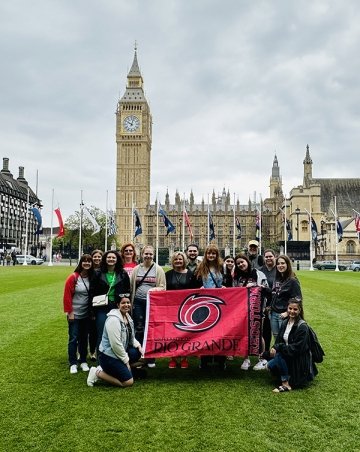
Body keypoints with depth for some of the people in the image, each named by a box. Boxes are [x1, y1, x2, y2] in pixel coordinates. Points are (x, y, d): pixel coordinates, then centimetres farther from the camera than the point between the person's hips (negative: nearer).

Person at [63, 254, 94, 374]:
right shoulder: (73, 278, -11)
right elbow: (67, 295, -10)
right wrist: (70, 312, -11)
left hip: (86, 314, 4)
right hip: (74, 314, -4)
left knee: (84, 338, 12)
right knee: (73, 338, 2)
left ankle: (83, 361, 23)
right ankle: (73, 364, 11)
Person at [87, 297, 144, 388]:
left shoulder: (127, 317, 6)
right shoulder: (113, 319, -22)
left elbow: (131, 337, 18)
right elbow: (116, 344, -24)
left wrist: (138, 345, -1)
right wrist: (126, 360, -16)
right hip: (108, 356, -9)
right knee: (128, 382, -11)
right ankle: (98, 373, 0)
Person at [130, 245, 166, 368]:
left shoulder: (158, 269, 3)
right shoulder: (136, 269, 8)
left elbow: (162, 287, 1)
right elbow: (131, 286, 10)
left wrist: (154, 289, -19)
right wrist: (131, 301, 5)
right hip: (138, 302, 2)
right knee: (138, 329, 3)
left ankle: (151, 358, 13)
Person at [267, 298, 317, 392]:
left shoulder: (302, 327, -17)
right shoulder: (285, 322, 5)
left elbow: (297, 348, -22)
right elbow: (279, 340, 7)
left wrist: (278, 347, -24)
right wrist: (274, 348, -15)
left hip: (300, 359, -7)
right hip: (288, 356, 7)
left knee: (279, 354, -29)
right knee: (270, 365, -13)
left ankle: (286, 384, -20)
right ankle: (287, 376, 11)